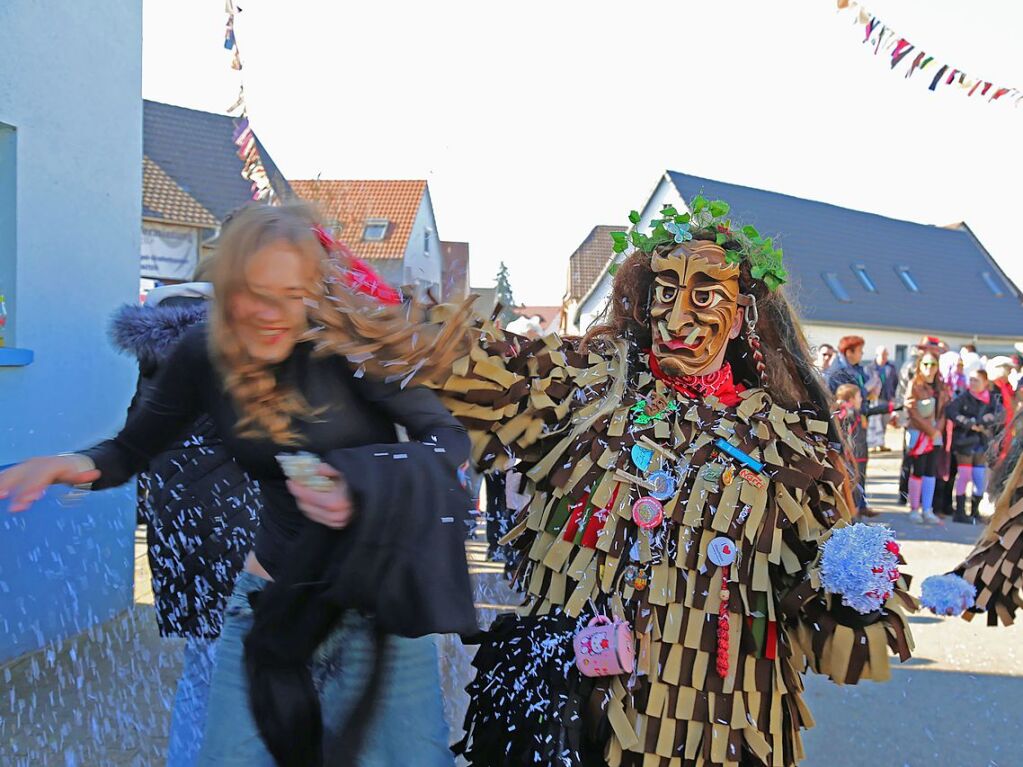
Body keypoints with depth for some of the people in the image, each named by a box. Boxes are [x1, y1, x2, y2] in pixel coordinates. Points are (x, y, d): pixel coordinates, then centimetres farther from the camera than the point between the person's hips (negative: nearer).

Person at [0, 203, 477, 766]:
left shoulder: (348, 343, -14)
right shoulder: (203, 356, -4)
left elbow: (449, 439, -13)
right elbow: (130, 450, 7)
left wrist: (367, 485, -31)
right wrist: (81, 464, -16)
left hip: (377, 592, -2)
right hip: (274, 594, 3)